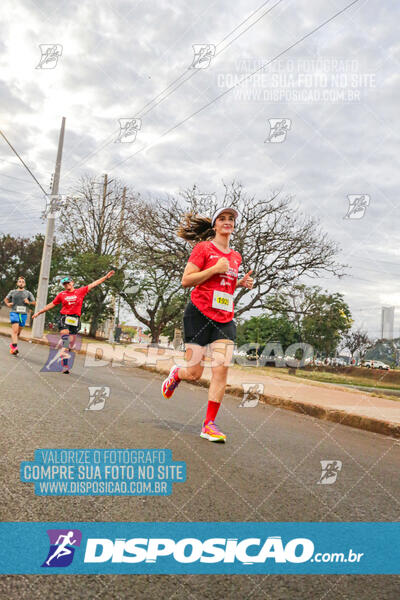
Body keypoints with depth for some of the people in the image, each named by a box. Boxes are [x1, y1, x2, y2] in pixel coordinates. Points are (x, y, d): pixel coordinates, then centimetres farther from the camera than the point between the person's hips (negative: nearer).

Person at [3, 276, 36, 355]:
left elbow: (34, 303, 12)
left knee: (18, 332, 9)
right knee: (15, 330, -18)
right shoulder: (12, 292, 11)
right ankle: (15, 347, -25)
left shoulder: (28, 293, 11)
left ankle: (12, 344, 28)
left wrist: (28, 302, -8)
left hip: (23, 314, 2)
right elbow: (6, 299, 26)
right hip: (14, 313, -2)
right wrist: (8, 304, 5)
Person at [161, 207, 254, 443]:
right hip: (199, 314, -5)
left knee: (222, 368, -9)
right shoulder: (203, 248, -2)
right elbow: (186, 281, -8)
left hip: (225, 319, 5)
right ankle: (176, 373, 35)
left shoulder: (236, 257, 15)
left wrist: (242, 283, 8)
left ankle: (209, 424, 2)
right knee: (194, 374, -2)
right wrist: (215, 268, -16)